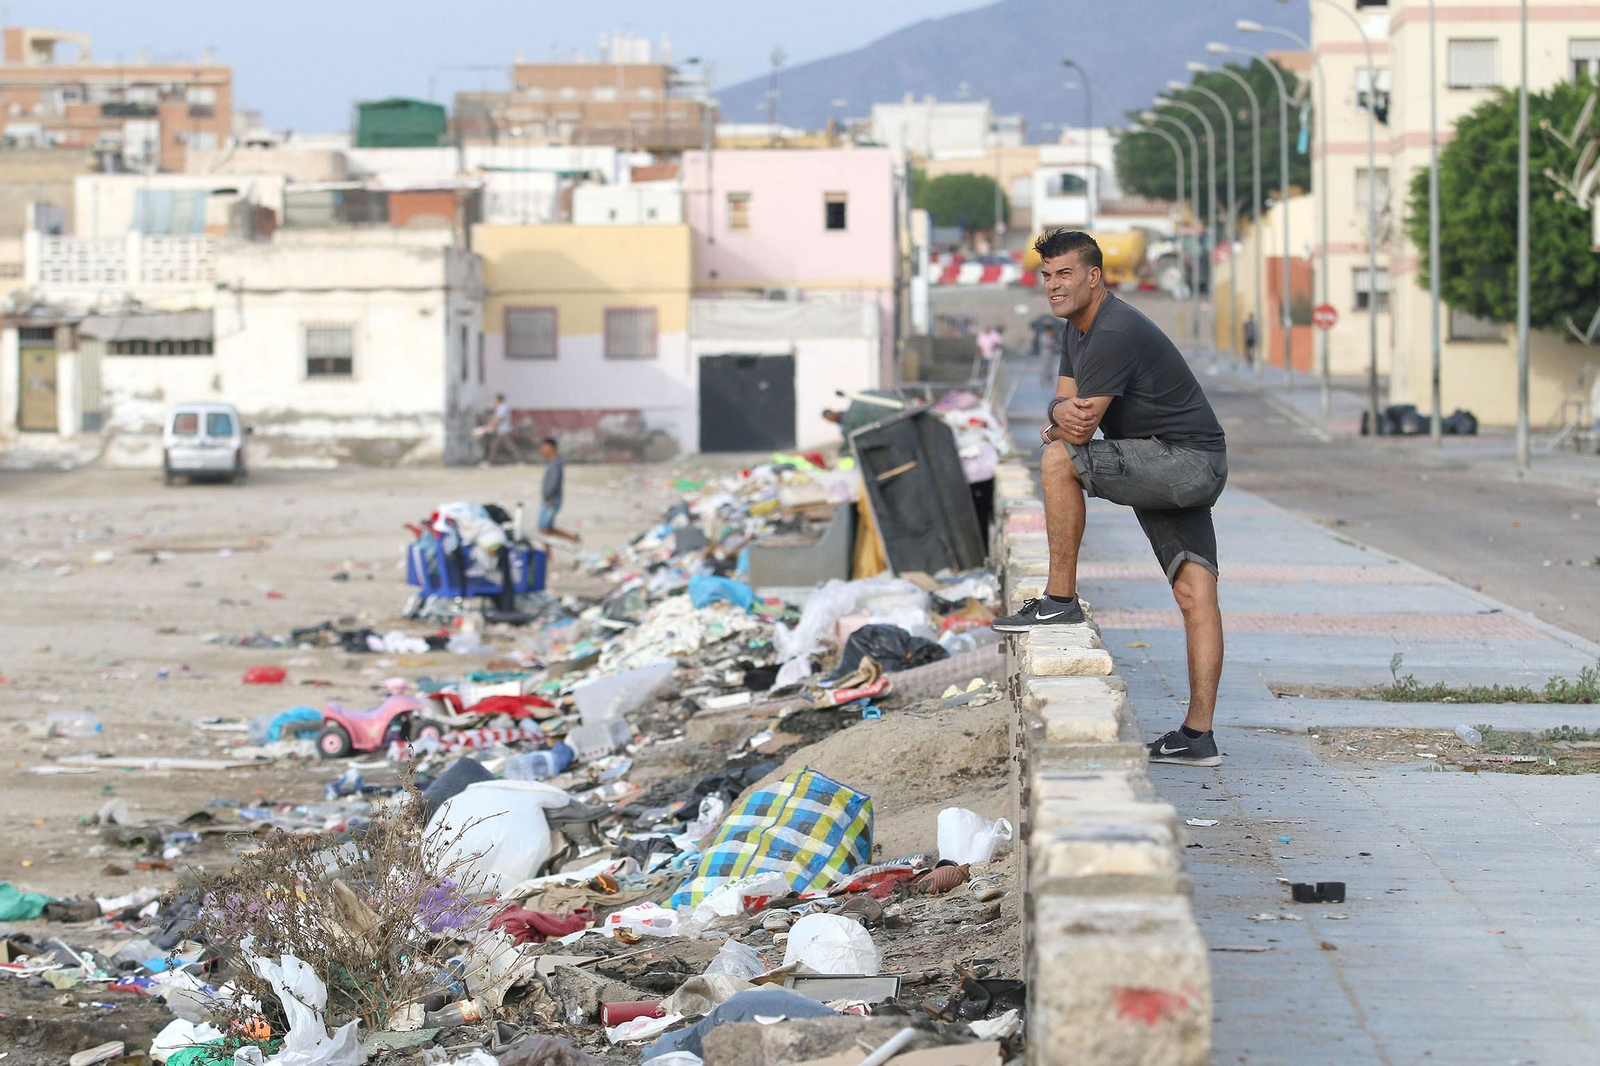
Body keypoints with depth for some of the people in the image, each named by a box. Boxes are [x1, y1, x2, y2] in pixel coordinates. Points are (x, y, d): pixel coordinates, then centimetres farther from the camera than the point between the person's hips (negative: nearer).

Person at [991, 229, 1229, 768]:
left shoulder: (1114, 334, -19)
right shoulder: (1078, 329, 14)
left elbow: (1079, 429, -21)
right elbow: (1064, 406, 14)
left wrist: (1059, 427, 2)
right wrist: (1062, 412, -11)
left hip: (1187, 462, -10)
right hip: (1187, 473, 10)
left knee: (1059, 459, -19)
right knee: (1194, 594, 4)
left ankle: (1060, 600, -12)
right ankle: (1198, 737, 1)